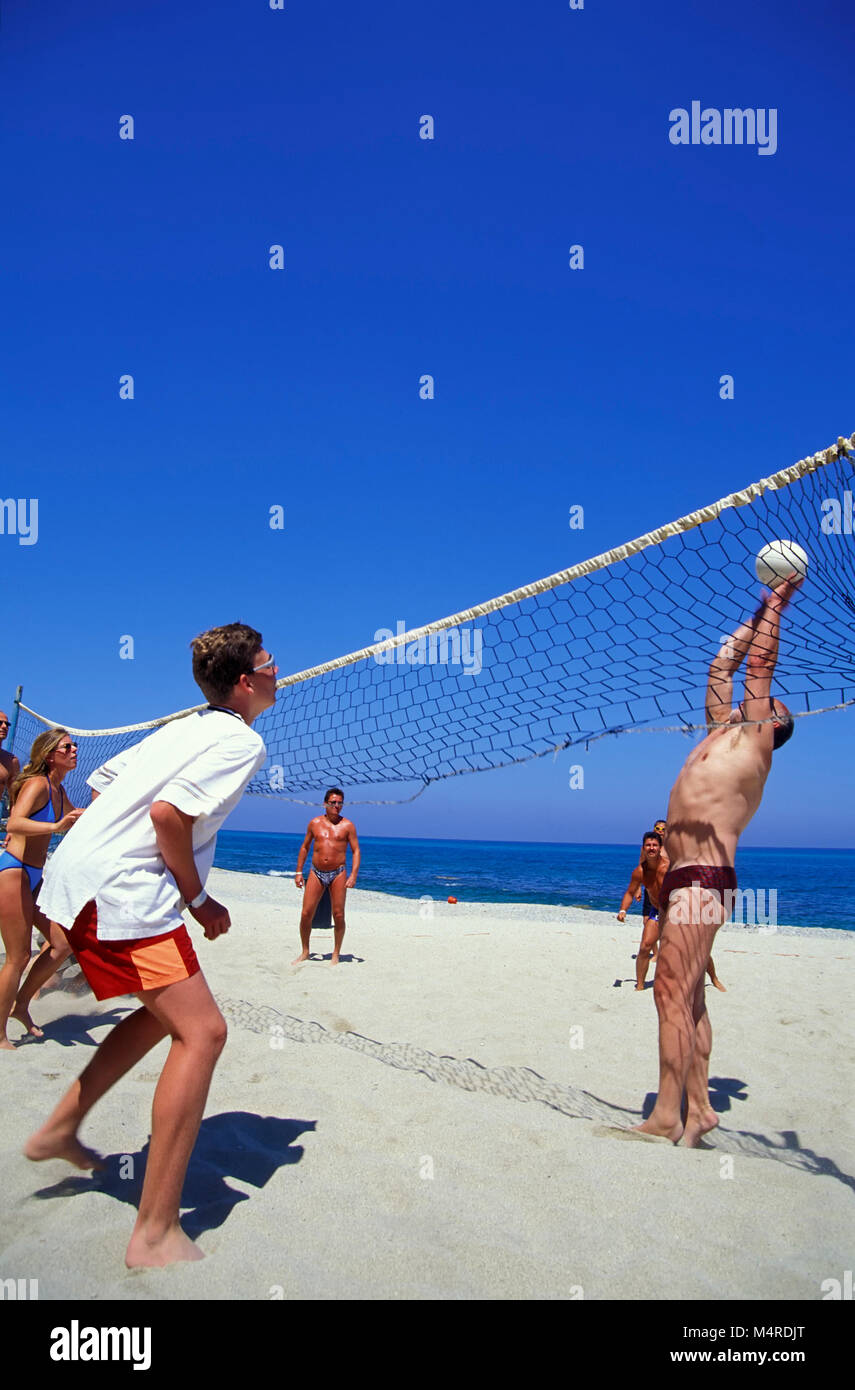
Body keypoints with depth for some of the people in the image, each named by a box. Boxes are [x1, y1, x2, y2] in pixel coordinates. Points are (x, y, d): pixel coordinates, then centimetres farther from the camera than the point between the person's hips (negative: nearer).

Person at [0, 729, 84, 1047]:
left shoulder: (58, 790, 12)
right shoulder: (37, 783, -14)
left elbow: (78, 820, 32)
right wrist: (55, 827, -44)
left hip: (37, 875, 9)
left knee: (63, 943, 7)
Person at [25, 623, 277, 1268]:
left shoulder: (184, 726, 17)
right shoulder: (243, 741, -9)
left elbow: (103, 783, 19)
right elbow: (168, 813, -20)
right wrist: (198, 900, -7)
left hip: (78, 872, 10)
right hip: (118, 890, -10)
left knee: (164, 1011, 24)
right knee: (202, 1030, -8)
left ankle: (59, 1130, 34)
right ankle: (156, 1235, -5)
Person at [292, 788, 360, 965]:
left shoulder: (347, 825, 1)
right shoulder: (315, 823, 7)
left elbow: (356, 851, 0)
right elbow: (305, 847, 16)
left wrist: (353, 875, -11)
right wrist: (299, 872, 12)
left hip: (338, 874, -2)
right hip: (316, 873, 2)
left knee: (338, 915, -1)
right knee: (306, 914, -1)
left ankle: (336, 954, 14)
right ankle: (305, 952, 16)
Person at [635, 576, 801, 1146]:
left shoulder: (754, 743, 2)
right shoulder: (723, 733, 22)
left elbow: (759, 666, 2)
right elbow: (723, 667, 28)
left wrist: (776, 606, 12)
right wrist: (759, 613, 33)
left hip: (704, 879, -9)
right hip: (686, 879, 9)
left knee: (673, 992, -11)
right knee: (688, 997, 9)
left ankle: (667, 1117, -7)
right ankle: (698, 1107, 16)